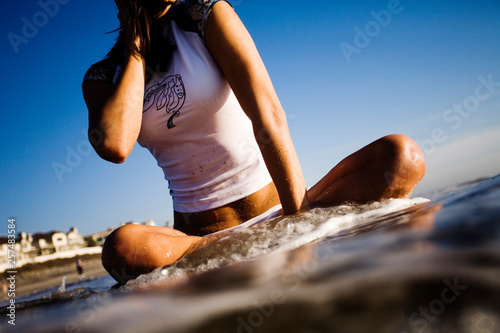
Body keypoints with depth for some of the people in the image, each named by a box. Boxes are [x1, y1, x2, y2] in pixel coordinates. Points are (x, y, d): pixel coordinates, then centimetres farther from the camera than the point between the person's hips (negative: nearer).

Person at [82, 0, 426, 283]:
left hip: (278, 209, 0)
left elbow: (267, 115, -12)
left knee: (402, 154, -18)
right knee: (121, 247, -33)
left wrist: (301, 217, -23)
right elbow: (114, 146, -18)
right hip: (200, 234, 1)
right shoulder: (103, 77, 6)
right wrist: (136, 44, -5)